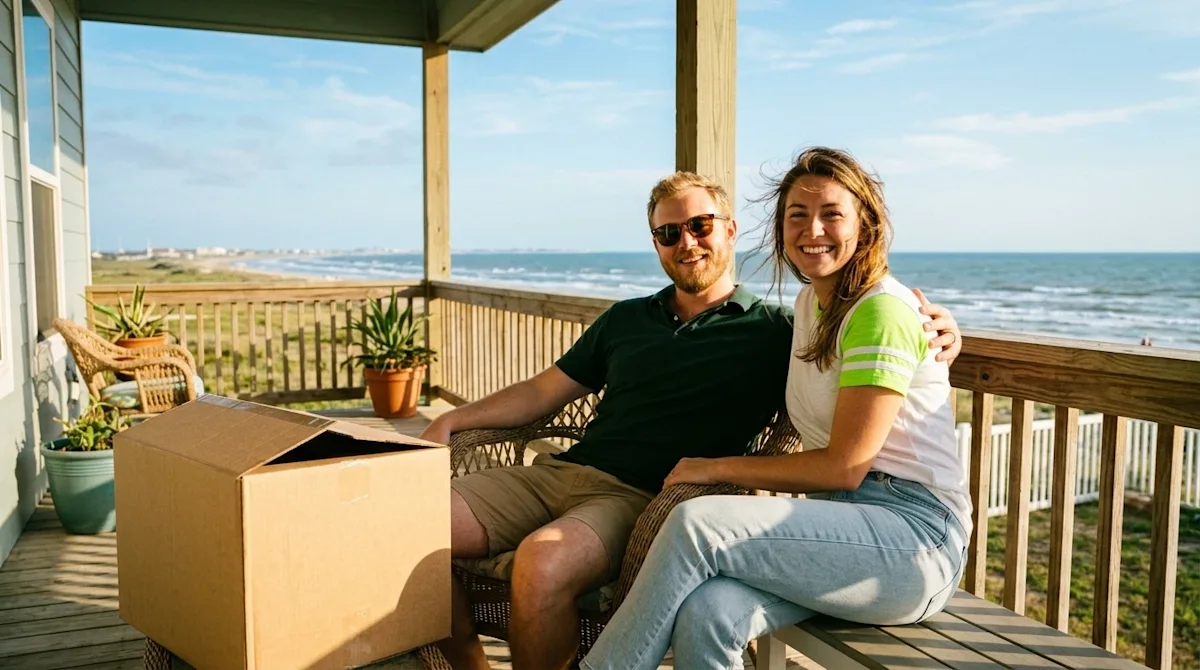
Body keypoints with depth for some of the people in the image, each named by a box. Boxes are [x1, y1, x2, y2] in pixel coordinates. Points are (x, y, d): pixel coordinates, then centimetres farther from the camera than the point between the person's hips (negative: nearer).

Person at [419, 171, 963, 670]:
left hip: (641, 498, -6)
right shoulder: (625, 319, 22)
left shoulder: (775, 331, 6)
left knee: (542, 565, -36)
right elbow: (543, 391, 22)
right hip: (560, 470, 6)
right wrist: (454, 421, 12)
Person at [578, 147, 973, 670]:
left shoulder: (883, 311, -11)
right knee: (705, 615, -26)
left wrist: (719, 468, -6)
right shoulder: (809, 302, 15)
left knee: (696, 523, -28)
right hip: (844, 523, 6)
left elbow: (844, 466, -14)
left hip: (915, 537, -6)